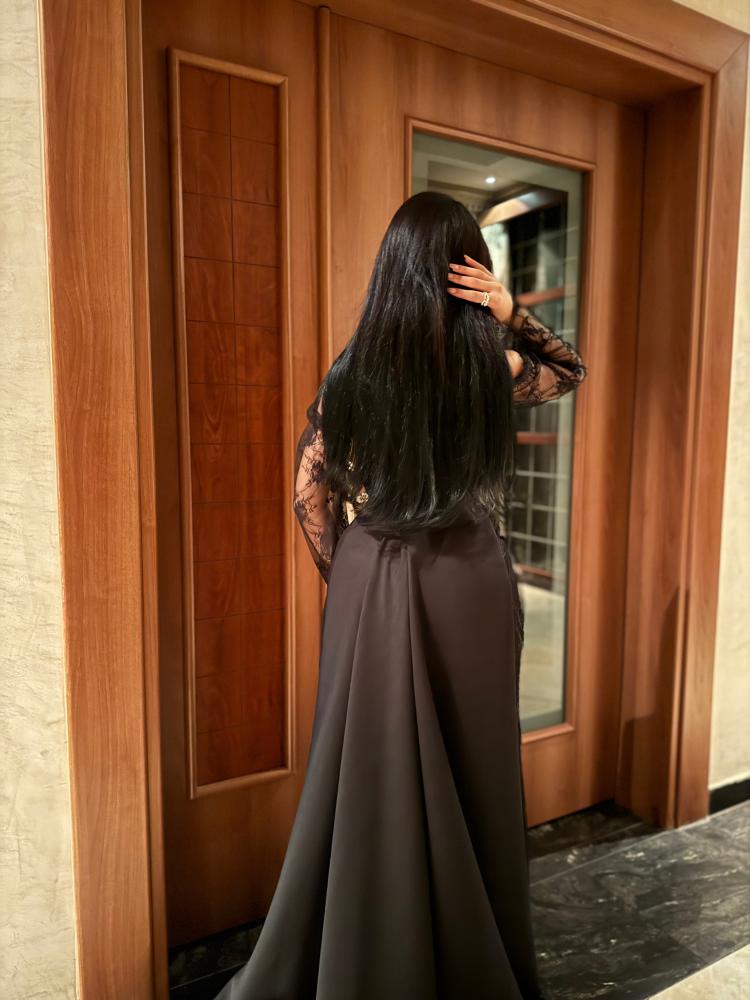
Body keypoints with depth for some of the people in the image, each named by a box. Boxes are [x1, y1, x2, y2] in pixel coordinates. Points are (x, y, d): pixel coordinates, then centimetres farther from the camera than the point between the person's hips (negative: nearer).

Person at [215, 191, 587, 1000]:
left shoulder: (352, 369, -2)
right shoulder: (493, 367, -6)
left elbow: (310, 491, -1)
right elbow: (572, 371, 15)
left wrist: (345, 575, 10)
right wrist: (512, 312, 1)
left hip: (373, 582, 2)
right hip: (468, 582, -1)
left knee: (369, 770, 14)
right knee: (471, 771, 14)